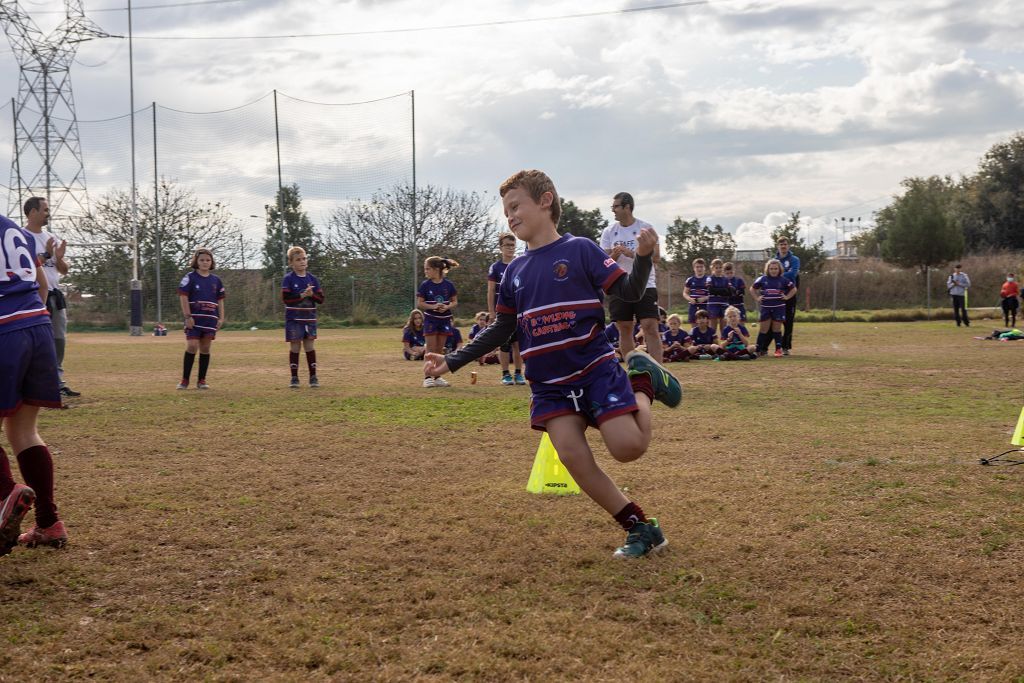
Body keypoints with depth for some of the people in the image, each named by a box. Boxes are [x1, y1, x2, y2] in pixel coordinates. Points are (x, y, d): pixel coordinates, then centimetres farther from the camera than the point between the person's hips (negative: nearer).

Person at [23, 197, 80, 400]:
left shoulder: (52, 238, 14)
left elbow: (64, 270, 15)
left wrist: (59, 257, -6)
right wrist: (46, 254, -18)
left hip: (55, 295, 8)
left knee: (59, 340, 10)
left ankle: (58, 381, 18)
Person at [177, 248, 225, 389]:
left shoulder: (216, 280, 10)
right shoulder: (190, 277, -2)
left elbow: (220, 300, 14)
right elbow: (183, 297, -6)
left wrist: (221, 318, 6)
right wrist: (187, 316, -13)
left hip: (210, 319, 4)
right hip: (194, 319, -4)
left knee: (205, 348, 5)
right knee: (192, 346, -10)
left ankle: (201, 380, 11)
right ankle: (184, 380, -2)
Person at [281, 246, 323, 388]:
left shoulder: (312, 279, 5)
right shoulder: (288, 279, -5)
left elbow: (321, 299, 4)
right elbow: (285, 298, -14)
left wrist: (312, 294, -15)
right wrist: (301, 295, -20)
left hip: (310, 318, 3)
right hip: (294, 319, -3)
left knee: (310, 346, 4)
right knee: (295, 347, 1)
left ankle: (313, 377, 10)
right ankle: (294, 378, 8)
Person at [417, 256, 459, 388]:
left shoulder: (448, 284, -3)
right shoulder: (425, 285, -5)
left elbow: (455, 301, 4)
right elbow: (420, 303, -3)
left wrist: (447, 306, -16)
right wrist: (433, 306, -19)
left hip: (444, 319, 2)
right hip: (430, 320, -2)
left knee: (439, 350, 7)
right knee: (431, 350, -4)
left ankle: (437, 377, 14)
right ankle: (428, 377, -2)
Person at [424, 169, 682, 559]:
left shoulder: (580, 250, -6)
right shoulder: (515, 271, 10)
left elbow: (629, 293, -8)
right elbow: (502, 329, 17)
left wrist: (643, 257, -28)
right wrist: (453, 362, 12)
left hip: (595, 369, -4)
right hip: (549, 384, 4)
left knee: (628, 447, -15)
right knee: (573, 457, -11)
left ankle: (644, 381, 16)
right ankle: (641, 529, 1)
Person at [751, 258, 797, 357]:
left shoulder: (783, 280, 1)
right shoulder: (762, 279, 3)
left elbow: (794, 289, 12)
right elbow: (752, 288, 16)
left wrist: (787, 297, 1)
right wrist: (757, 298, 6)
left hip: (779, 308, -1)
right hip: (766, 308, 1)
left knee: (776, 329, 3)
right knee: (763, 329, 2)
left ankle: (779, 349, 8)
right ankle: (758, 350, 5)